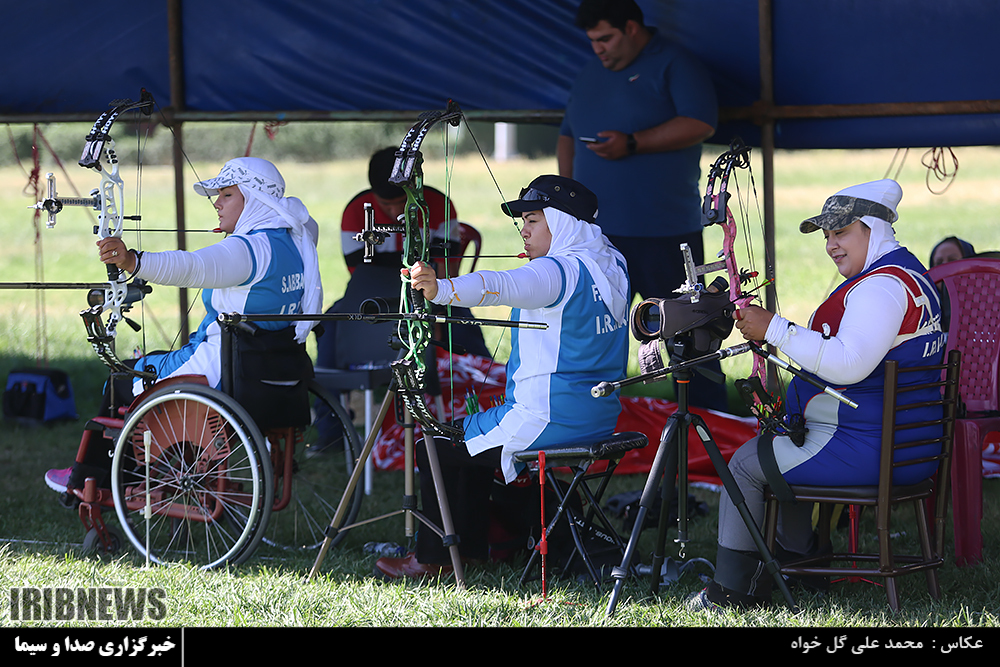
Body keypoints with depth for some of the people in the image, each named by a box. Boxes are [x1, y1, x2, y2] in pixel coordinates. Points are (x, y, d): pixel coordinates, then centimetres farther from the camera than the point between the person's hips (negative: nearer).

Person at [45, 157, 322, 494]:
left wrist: (133, 261, -59)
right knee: (152, 362, 31)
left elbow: (194, 267, -44)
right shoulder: (294, 241, 4)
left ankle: (84, 480, 28)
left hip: (221, 376, -9)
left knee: (122, 381, 14)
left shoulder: (252, 249, -24)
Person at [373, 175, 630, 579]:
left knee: (438, 448, 4)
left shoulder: (562, 271, -20)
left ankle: (433, 557, 10)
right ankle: (473, 546, 28)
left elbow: (504, 286, -39)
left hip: (547, 420, -10)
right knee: (474, 434, 28)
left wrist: (443, 289, -54)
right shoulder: (612, 266, 8)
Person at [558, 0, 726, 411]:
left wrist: (632, 144, -21)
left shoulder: (674, 65, -4)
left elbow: (701, 124, -17)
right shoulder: (592, 74, 18)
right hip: (596, 229, 6)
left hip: (663, 235, -6)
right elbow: (567, 135, 27)